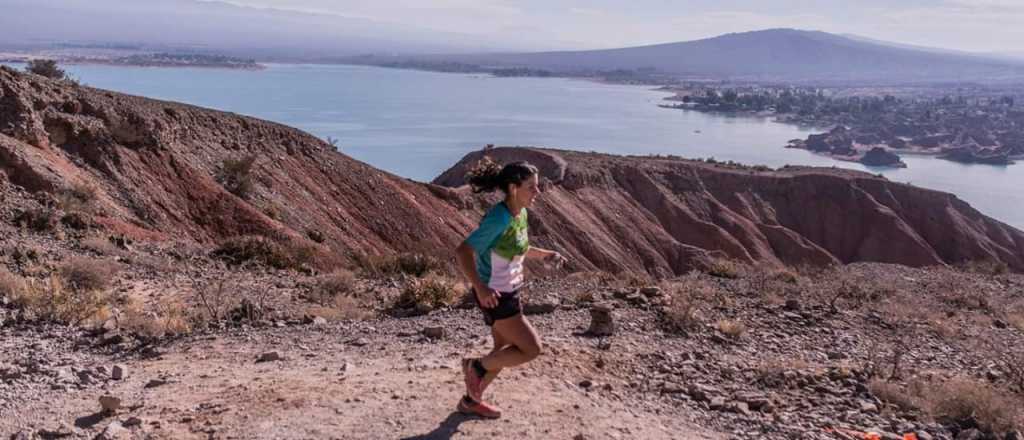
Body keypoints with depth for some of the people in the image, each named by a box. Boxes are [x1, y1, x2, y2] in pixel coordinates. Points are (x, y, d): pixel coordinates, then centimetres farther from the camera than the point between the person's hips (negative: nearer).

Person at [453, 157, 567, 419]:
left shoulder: (520, 214, 1)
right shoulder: (499, 218, -25)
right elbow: (463, 252, -28)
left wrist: (545, 254, 6)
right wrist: (480, 288, -37)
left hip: (509, 292, 9)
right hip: (494, 296, -9)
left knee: (505, 351, 19)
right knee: (532, 349, -4)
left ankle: (471, 401, 34)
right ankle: (477, 366, 14)